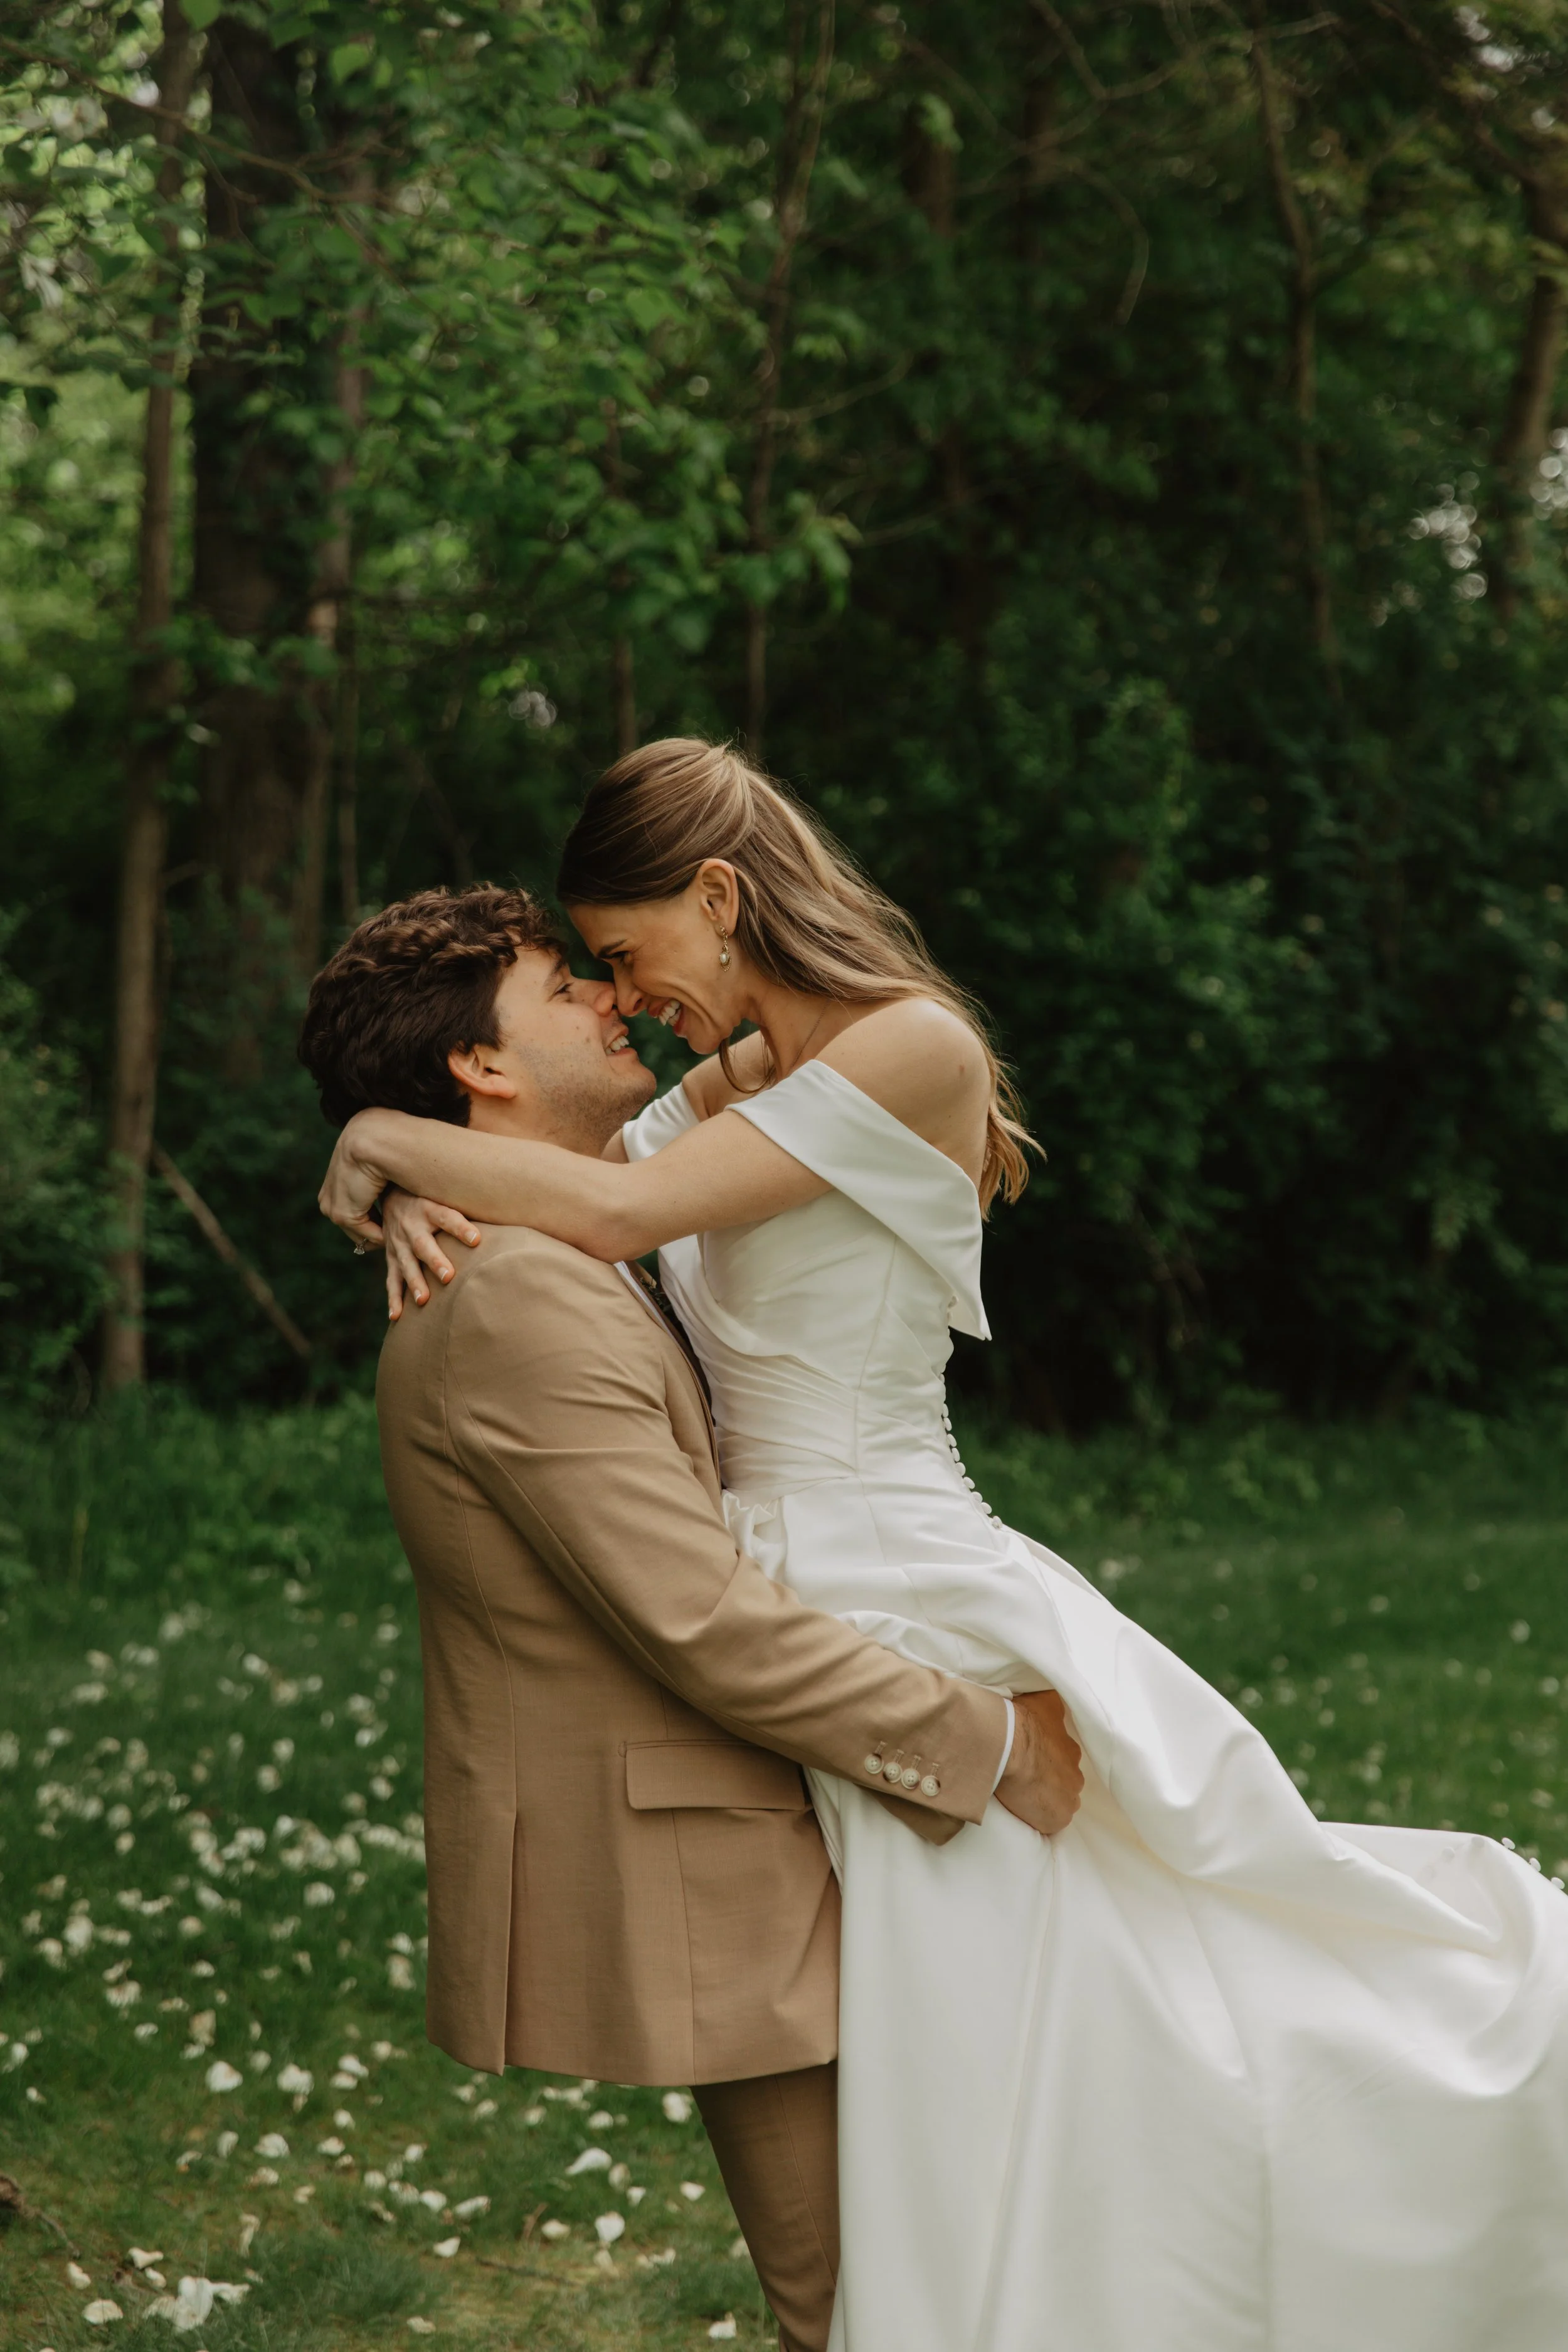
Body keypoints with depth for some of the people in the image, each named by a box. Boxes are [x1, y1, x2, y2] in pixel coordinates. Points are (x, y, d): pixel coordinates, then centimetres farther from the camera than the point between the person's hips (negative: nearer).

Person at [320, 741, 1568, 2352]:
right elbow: (557, 1189, 16)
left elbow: (614, 1212, -19)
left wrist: (393, 1142, -6)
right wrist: (430, 1197, -8)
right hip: (789, 1604, 8)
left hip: (912, 1613, -8)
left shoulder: (914, 1050, -14)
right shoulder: (735, 1082, 12)